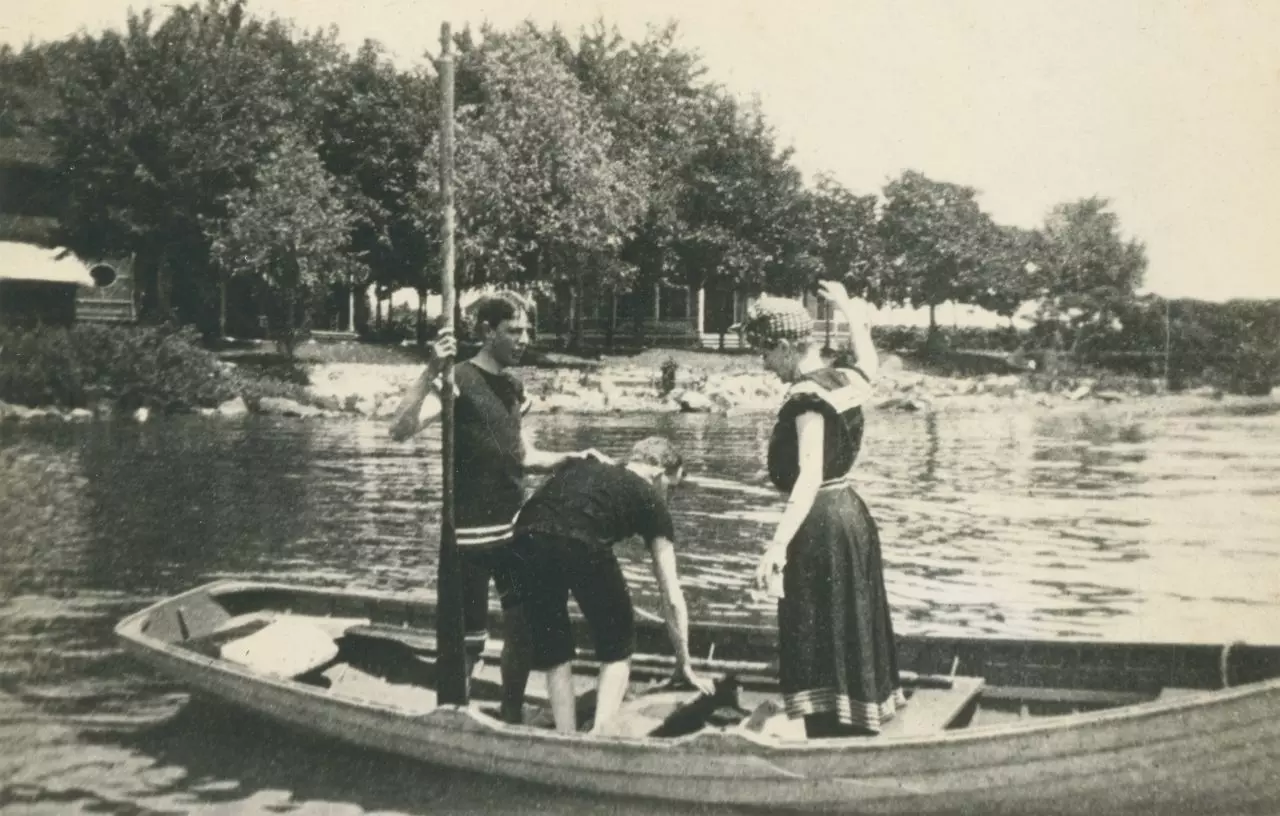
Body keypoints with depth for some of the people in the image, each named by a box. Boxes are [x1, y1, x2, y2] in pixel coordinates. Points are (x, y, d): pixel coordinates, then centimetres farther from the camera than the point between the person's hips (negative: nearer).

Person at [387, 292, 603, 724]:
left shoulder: (513, 386, 11)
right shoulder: (460, 380, -11)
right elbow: (400, 429, -25)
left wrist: (572, 457, 6)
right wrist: (431, 372, -35)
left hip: (513, 528, 7)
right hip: (471, 534, -7)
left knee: (524, 628, 11)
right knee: (470, 642, 0)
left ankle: (511, 720, 28)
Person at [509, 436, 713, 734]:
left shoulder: (579, 466, 36)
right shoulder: (649, 499, 24)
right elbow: (672, 598, 24)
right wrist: (684, 664, 33)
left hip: (526, 541, 4)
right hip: (581, 547, -4)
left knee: (552, 651, 23)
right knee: (617, 650, 20)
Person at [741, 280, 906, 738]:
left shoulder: (807, 396, -18)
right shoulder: (848, 380, 6)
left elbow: (810, 476, -28)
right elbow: (866, 358, 32)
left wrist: (778, 546, -37)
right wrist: (848, 307, 47)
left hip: (820, 525, -9)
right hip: (851, 514, 9)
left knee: (820, 653, -5)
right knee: (852, 641, 18)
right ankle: (859, 734, 30)